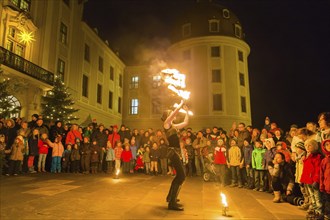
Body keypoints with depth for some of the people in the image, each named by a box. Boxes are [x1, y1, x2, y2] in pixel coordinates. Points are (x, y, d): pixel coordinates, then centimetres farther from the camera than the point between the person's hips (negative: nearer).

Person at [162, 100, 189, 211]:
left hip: (175, 152, 10)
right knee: (182, 176, -14)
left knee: (179, 175, 20)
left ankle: (170, 197, 34)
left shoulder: (174, 126, 18)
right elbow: (176, 110, -14)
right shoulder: (166, 124, -5)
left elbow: (185, 122, 26)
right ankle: (172, 203, -11)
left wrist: (186, 111, 25)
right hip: (173, 151, -10)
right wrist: (181, 104, 1)